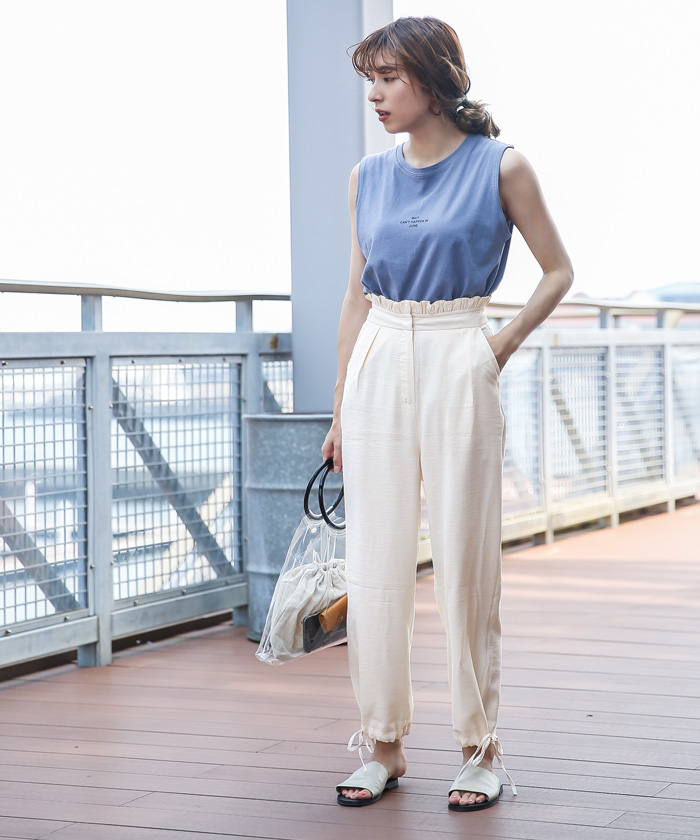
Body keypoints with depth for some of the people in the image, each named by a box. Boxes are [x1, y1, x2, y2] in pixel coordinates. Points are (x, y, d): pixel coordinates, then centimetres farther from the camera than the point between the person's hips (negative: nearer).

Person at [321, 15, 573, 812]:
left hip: (457, 365, -4)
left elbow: (557, 269, 6)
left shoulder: (500, 166, -2)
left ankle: (479, 748, 11)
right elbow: (357, 297, 13)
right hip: (378, 365, 4)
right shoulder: (369, 176, 9)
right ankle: (383, 744, 15)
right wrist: (340, 409, 12)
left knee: (464, 560, 0)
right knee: (374, 561, 4)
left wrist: (502, 345, -4)